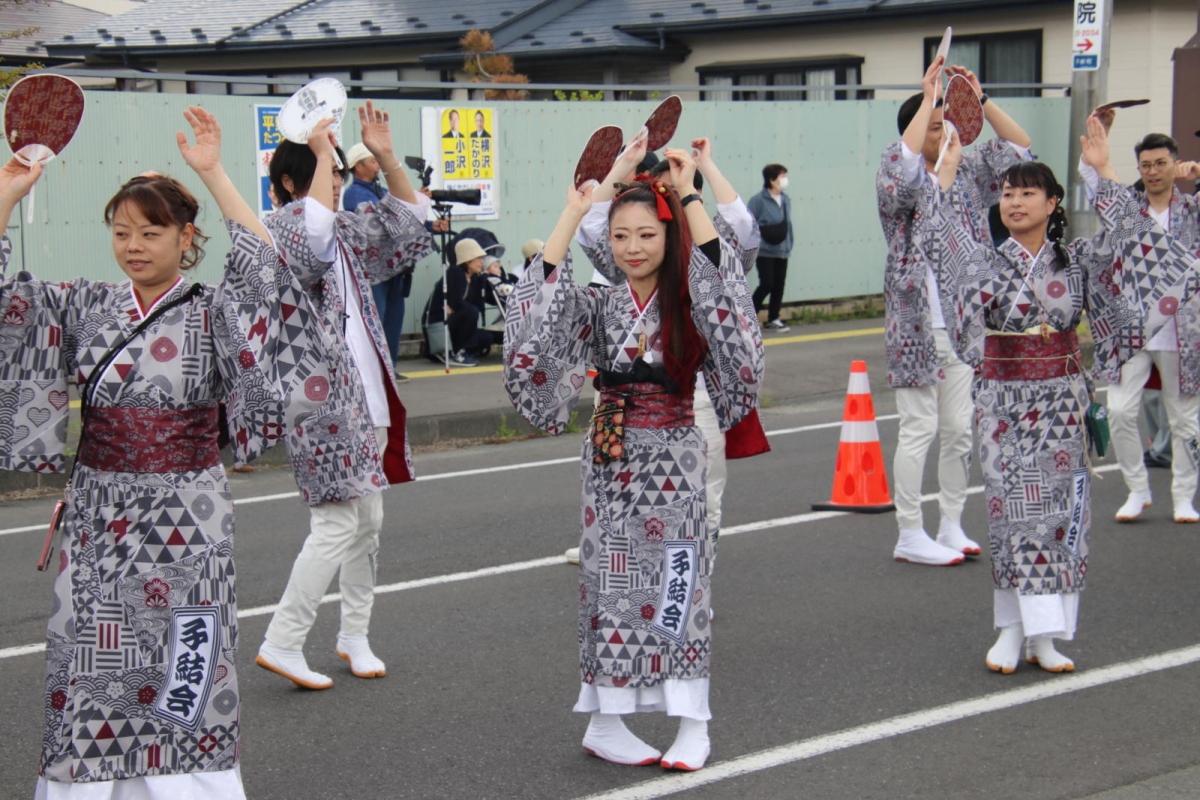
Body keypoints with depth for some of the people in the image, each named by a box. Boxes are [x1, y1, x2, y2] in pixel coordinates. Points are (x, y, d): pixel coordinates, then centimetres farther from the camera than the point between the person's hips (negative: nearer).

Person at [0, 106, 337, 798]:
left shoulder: (213, 313, -4)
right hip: (98, 518, 3)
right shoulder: (84, 307, 6)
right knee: (94, 671, 8)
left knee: (183, 678, 3)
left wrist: (214, 175, -24)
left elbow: (266, 271, -21)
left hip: (185, 520, -3)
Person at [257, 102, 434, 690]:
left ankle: (355, 635, 23)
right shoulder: (279, 231, -11)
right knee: (336, 523, -10)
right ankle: (282, 642, -3)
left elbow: (407, 217, 23)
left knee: (368, 519, 12)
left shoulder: (345, 233, 15)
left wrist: (385, 158, 9)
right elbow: (315, 228, -33)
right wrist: (321, 153, -23)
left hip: (364, 397, 9)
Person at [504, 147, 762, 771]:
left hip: (674, 457, -1)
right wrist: (573, 211, -14)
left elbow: (719, 269, -21)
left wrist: (688, 193, -21)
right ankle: (606, 722, 11)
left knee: (677, 582, 1)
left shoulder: (690, 303, -2)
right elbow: (542, 295, -13)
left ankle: (692, 723, 10)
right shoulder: (600, 306, 3)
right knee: (613, 579, 4)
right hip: (611, 458, 1)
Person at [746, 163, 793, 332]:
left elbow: (788, 223, 13)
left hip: (782, 251, 6)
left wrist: (789, 244, 11)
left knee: (779, 286, 9)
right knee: (766, 284, -8)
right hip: (765, 251, -6)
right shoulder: (759, 200, -12)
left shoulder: (786, 200, 8)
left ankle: (773, 319, 20)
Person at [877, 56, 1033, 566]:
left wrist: (981, 101, 2)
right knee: (919, 429, -2)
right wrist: (928, 98, -22)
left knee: (959, 429, 10)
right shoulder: (897, 177, -6)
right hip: (917, 323, -6)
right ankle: (910, 536, 6)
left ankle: (952, 528, 21)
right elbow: (904, 164, -29)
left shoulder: (966, 174, 10)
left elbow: (1019, 147, 13)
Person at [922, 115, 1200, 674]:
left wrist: (1100, 172, -13)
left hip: (1060, 398, 1)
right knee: (1015, 507, -2)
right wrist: (952, 160, -11)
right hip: (1002, 397, -1)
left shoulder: (1076, 261, 3)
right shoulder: (986, 261, 1)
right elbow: (944, 222, -8)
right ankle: (1013, 630, 4)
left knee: (1058, 506, 1)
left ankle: (1042, 635, 7)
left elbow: (1122, 238, -8)